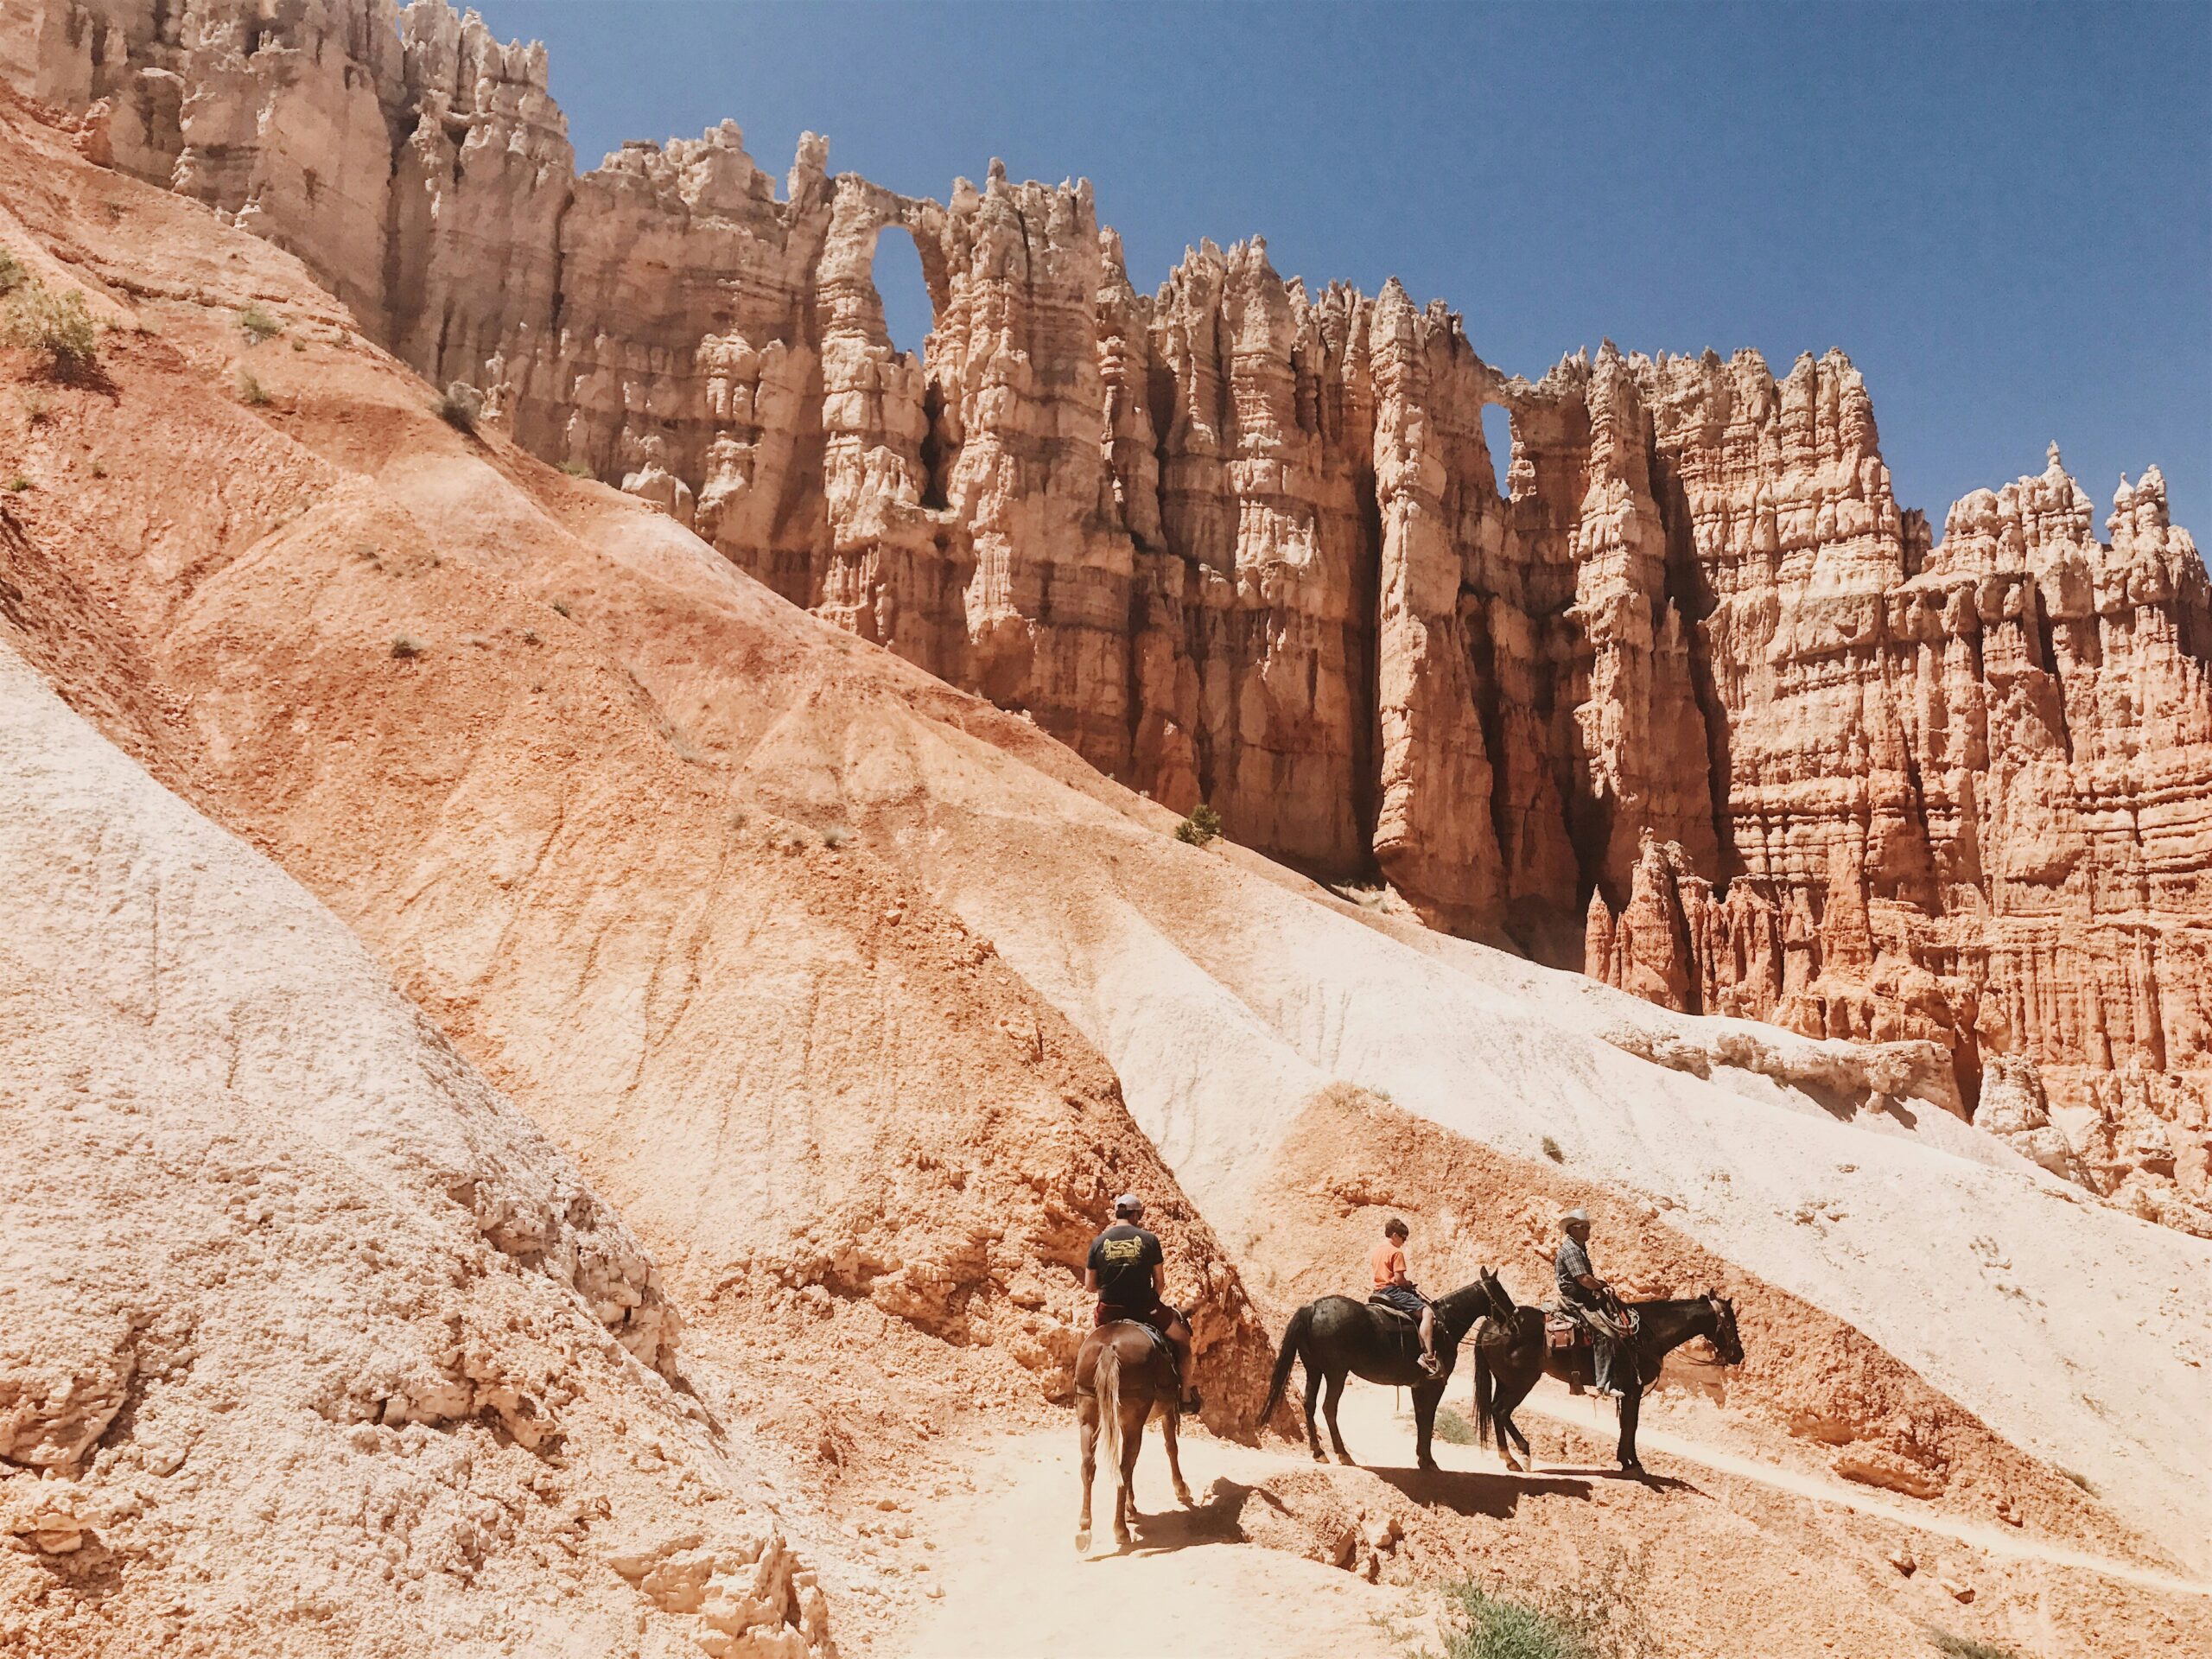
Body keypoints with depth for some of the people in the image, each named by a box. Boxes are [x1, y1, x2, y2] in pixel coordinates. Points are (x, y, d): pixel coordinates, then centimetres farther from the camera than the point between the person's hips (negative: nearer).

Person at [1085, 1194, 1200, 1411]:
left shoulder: (1098, 1242, -1)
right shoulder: (1149, 1239, -5)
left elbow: (1089, 1286, 1)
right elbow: (1160, 1283, -2)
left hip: (1109, 1312, 2)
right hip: (1144, 1309, -1)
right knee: (1182, 1338, 23)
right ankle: (1186, 1396, 27)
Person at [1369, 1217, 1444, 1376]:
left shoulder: (1375, 1251, 13)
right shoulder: (1396, 1252, -11)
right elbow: (1399, 1279, -18)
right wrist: (1408, 1284, 3)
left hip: (1378, 1290, 9)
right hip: (1393, 1290, -9)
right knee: (1427, 1312, -18)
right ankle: (1428, 1356, -31)